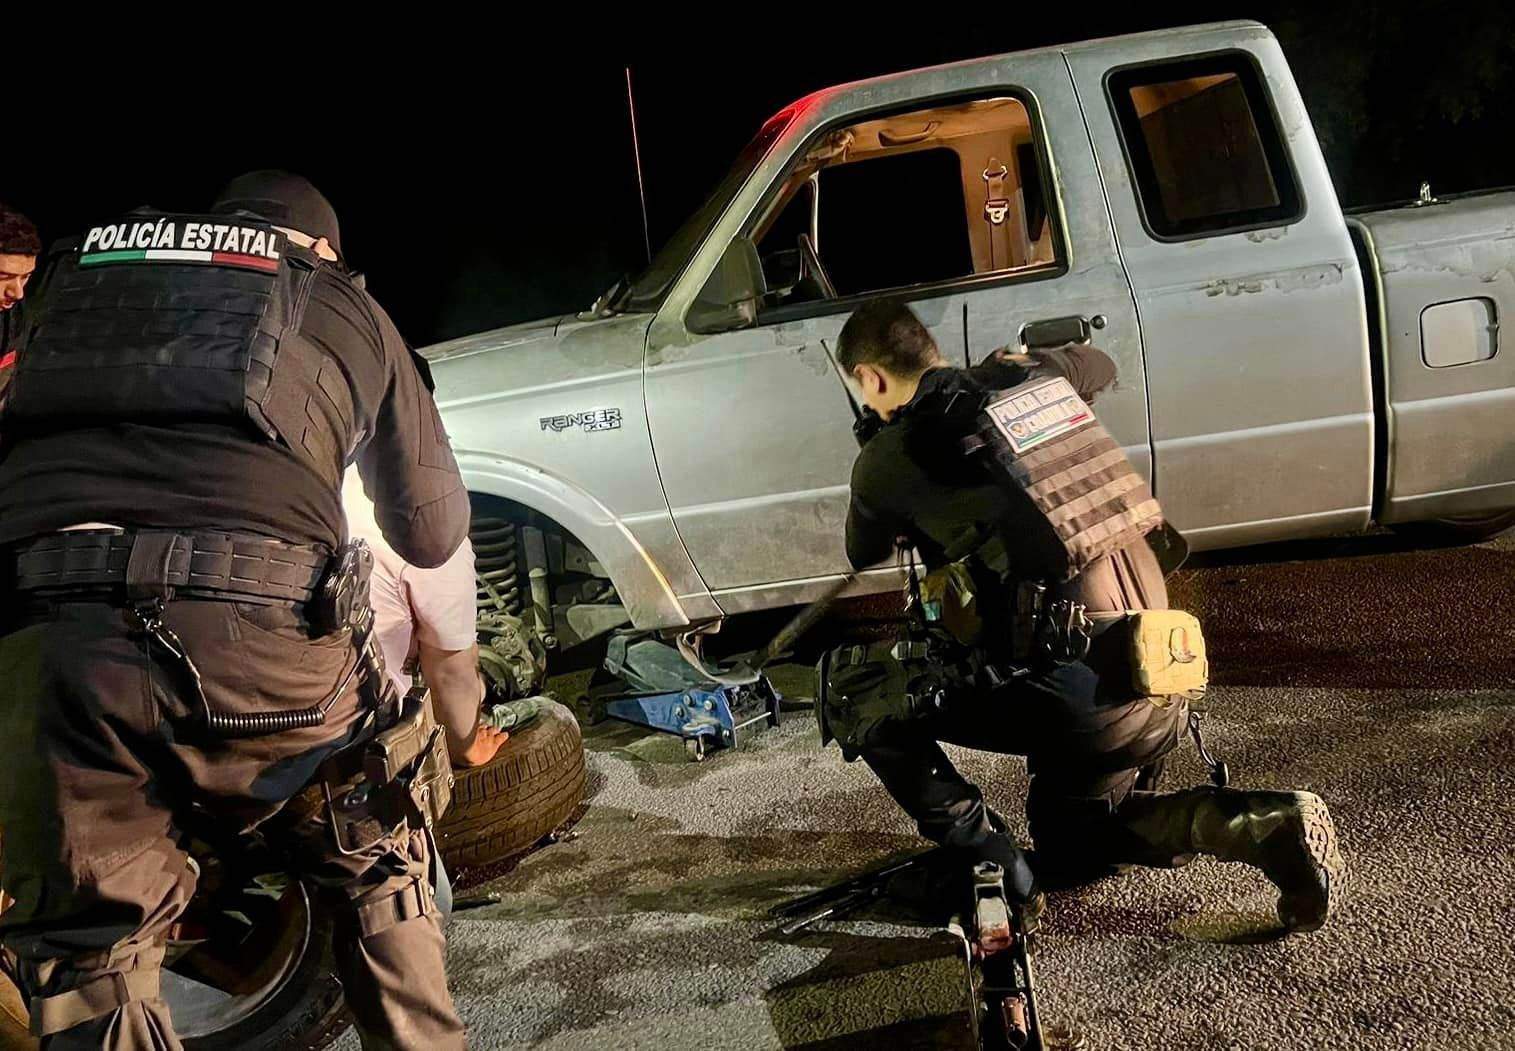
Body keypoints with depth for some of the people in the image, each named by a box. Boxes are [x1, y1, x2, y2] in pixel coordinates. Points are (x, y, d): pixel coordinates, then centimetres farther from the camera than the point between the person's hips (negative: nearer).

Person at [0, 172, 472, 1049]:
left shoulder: (78, 275, 27)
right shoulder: (343, 304, 21)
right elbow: (432, 530, 24)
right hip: (257, 633, -1)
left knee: (87, 959, 16)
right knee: (378, 870, 22)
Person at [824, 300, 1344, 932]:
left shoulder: (886, 457, -2)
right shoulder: (1027, 376, 13)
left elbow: (865, 555, 20)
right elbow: (1099, 366, 38)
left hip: (1079, 687, -7)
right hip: (1162, 689, 7)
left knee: (850, 679, 6)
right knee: (1068, 854, 28)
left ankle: (979, 850, 6)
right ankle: (1269, 824, 7)